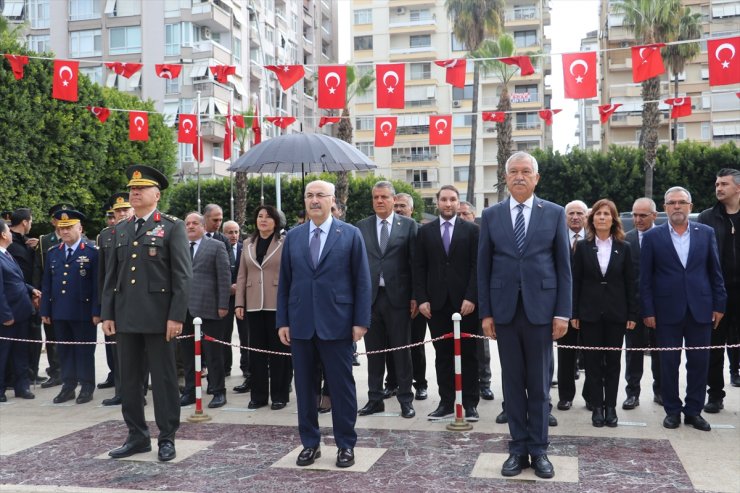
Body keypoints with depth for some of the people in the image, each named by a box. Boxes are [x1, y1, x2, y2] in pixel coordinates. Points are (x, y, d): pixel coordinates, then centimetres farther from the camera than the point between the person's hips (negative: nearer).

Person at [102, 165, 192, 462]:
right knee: (129, 379, 10)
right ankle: (137, 436, 22)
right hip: (126, 316, 6)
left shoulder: (172, 227, -2)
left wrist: (176, 316, -14)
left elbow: (183, 275, -7)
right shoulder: (121, 230, 14)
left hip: (159, 316, -5)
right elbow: (111, 275, 15)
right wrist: (107, 314, 8)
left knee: (163, 378, 2)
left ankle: (167, 438, 12)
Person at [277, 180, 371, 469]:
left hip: (336, 323, -3)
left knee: (342, 386, 4)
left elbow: (362, 281, -1)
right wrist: (282, 321, 4)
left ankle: (346, 445, 16)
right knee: (304, 387, 9)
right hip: (300, 325, 3)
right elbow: (284, 282, 10)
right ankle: (310, 443, 21)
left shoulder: (350, 234, 1)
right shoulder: (293, 237, 9)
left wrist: (361, 321, -7)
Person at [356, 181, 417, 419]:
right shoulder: (362, 227, 9)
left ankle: (406, 399, 14)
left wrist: (414, 296, -5)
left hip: (397, 296, -2)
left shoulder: (408, 225, 2)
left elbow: (415, 262, -1)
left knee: (401, 350, 4)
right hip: (369, 296, 2)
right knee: (373, 351, 9)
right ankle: (375, 399, 19)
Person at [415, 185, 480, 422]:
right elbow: (419, 268, 6)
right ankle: (446, 402, 12)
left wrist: (471, 297, -10)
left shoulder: (471, 230, 4)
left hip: (465, 302, -1)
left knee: (468, 355, 4)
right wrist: (421, 299, -3)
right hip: (437, 303, 1)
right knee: (442, 355, 5)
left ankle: (470, 403, 11)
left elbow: (476, 266, -1)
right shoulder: (425, 231, 8)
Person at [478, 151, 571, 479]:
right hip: (505, 310, 1)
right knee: (512, 382, 8)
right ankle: (518, 448, 18)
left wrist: (563, 312, -5)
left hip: (541, 309, -1)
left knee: (539, 383, 7)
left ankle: (538, 449, 18)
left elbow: (564, 266, 1)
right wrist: (485, 312, 0)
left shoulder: (554, 213, 2)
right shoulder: (491, 215, 5)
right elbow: (484, 267, 5)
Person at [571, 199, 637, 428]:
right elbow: (576, 281, 1)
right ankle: (597, 406, 12)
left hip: (616, 313, 1)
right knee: (593, 361, 4)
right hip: (590, 312, 0)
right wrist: (574, 313, -3)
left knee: (613, 361, 6)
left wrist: (632, 314, -1)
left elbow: (630, 283, 4)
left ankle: (610, 407, 15)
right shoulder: (582, 247, 2)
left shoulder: (623, 248, 4)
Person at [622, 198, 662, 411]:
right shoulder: (626, 239, 2)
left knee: (659, 349, 10)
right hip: (634, 303, 1)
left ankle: (660, 390, 23)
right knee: (633, 350, 6)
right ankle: (633, 392, 14)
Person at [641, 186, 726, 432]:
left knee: (699, 362, 6)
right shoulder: (652, 237, 0)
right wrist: (648, 311, -5)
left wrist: (719, 305, 3)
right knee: (669, 363, 5)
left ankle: (694, 410, 19)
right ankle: (672, 410, 18)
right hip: (667, 311, -1)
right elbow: (645, 278, 0)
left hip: (700, 309, 2)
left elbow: (715, 272, 7)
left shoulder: (706, 233, 5)